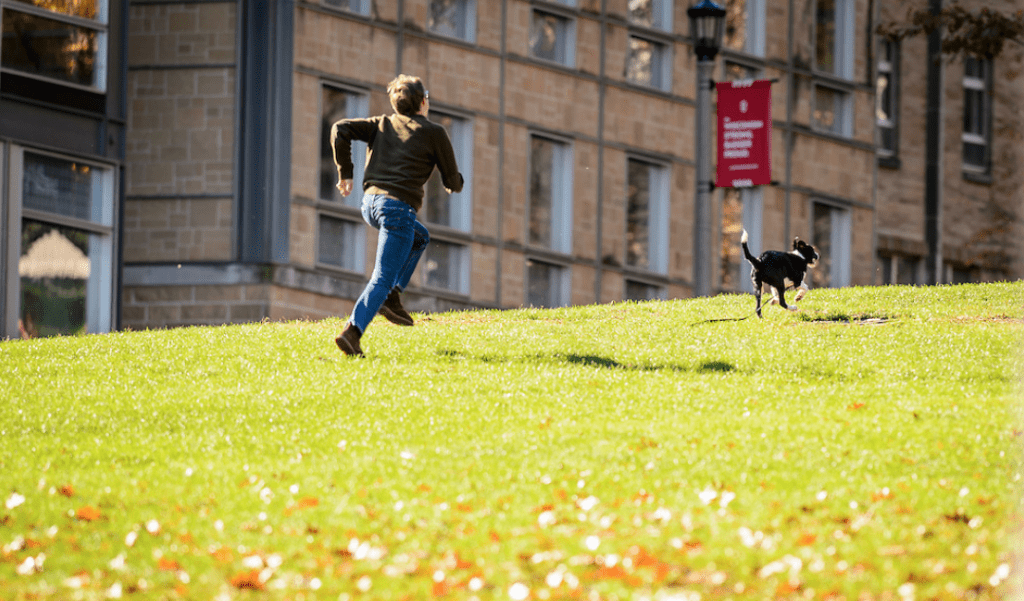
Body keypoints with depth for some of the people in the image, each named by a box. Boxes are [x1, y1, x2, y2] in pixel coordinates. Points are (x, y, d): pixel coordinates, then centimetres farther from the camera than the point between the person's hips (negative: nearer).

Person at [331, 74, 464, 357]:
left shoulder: (382, 124, 17)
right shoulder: (434, 133, 4)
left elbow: (340, 129, 4)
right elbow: (453, 182, 10)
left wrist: (345, 172, 10)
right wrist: (455, 182, 35)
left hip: (370, 202, 6)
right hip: (399, 206, -6)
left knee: (420, 237, 32)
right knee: (382, 279, -7)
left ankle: (391, 296, 18)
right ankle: (352, 331, -24)